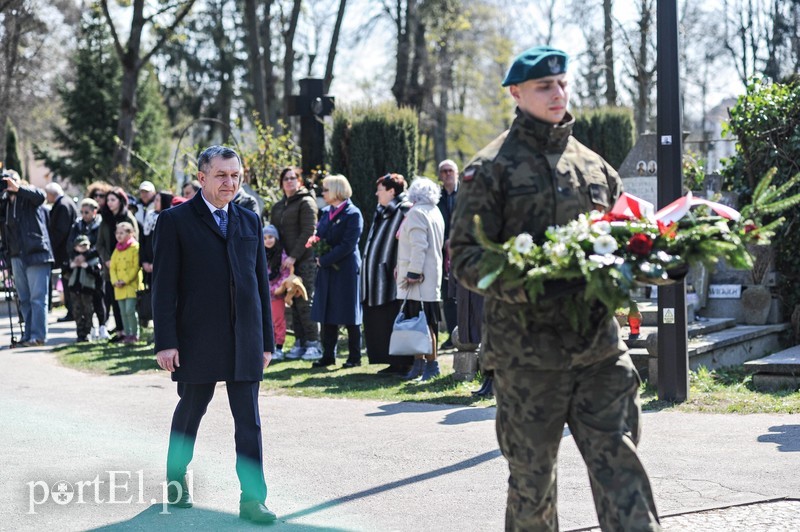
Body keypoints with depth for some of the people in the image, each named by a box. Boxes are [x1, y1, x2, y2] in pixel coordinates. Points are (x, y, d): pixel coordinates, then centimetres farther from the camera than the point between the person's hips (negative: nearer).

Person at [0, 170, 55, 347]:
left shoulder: (28, 196, -1)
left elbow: (40, 195, -22)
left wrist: (17, 188, -23)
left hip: (36, 254, -7)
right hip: (17, 257, 7)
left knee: (37, 298, -6)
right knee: (24, 299, 10)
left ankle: (38, 335, -5)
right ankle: (28, 334, 15)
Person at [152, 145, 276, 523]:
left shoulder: (250, 222, 10)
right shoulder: (175, 221, -3)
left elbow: (261, 282, 11)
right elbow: (164, 286, -6)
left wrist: (266, 340, 8)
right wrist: (166, 342, -12)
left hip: (244, 341, 3)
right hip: (197, 338, -3)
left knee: (249, 421, 0)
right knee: (190, 411, 12)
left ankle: (253, 499, 2)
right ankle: (176, 482, 32)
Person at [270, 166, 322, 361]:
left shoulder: (306, 202, -2)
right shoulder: (278, 207, 19)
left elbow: (308, 232, -11)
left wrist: (294, 256, -16)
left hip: (304, 260, -7)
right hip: (287, 261, 7)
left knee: (305, 302, -8)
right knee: (294, 303, 6)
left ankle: (313, 343, -5)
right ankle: (300, 343, 10)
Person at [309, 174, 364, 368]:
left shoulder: (353, 214, -10)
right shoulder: (326, 213, 12)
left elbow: (348, 245, -17)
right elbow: (318, 237, 15)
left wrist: (325, 260, -17)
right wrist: (318, 256, -5)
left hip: (346, 270, -7)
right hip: (326, 272, 7)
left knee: (349, 316, 1)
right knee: (327, 315, 8)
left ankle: (354, 356, 10)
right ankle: (328, 355, 15)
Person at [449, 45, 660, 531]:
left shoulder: (594, 166, 15)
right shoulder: (493, 167, 1)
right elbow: (465, 255, -5)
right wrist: (518, 285, -23)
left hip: (600, 345, 3)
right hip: (527, 349, -3)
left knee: (619, 464, -3)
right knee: (532, 474, 7)